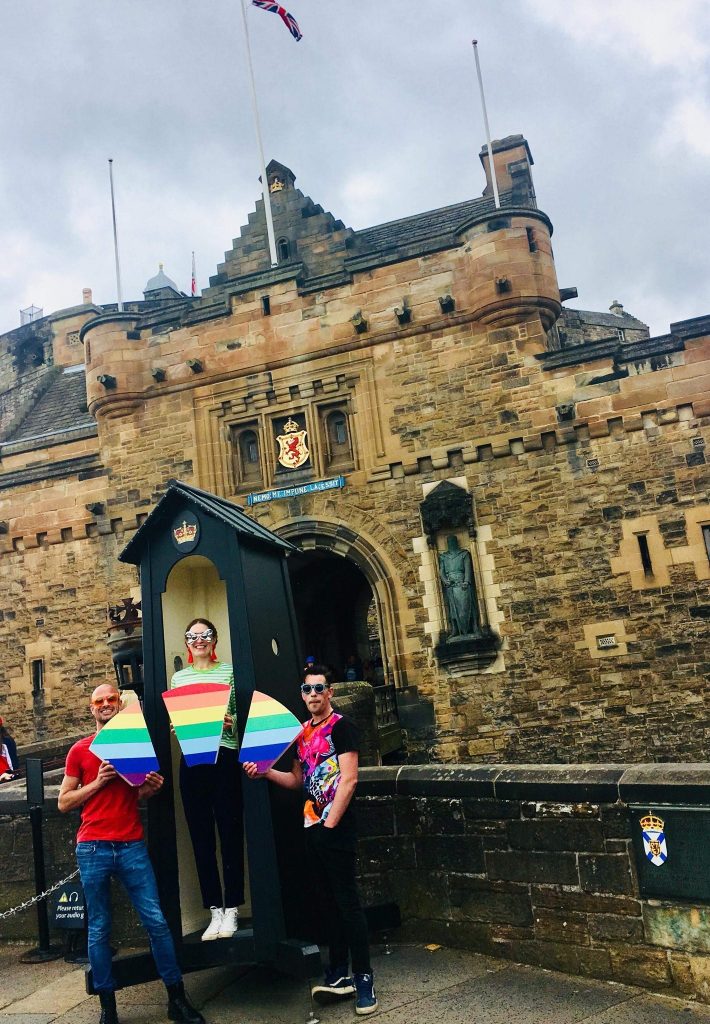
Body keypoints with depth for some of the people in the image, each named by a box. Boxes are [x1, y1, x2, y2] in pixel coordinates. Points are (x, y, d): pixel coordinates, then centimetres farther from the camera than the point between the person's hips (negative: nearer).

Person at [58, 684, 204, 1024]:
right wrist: (98, 782, -9)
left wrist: (152, 788, -3)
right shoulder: (80, 751, 5)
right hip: (93, 849, -1)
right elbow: (63, 802, 5)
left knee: (156, 921, -2)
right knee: (99, 929, 5)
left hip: (132, 846, 1)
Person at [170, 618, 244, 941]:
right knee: (201, 836, 6)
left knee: (230, 832, 1)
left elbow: (243, 712, 3)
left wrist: (232, 721, -17)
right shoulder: (178, 678, 13)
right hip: (191, 759, 3)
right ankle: (214, 911, 16)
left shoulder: (229, 671, 3)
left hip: (225, 756, -3)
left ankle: (231, 909, 12)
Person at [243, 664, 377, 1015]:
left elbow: (349, 779, -15)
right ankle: (339, 974, 23)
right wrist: (265, 772, 1)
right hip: (311, 827, 7)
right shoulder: (303, 733, 12)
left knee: (347, 902, -2)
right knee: (327, 902, 13)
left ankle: (363, 977, 7)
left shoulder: (341, 726, -10)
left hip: (336, 827, -7)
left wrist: (329, 824, -15)